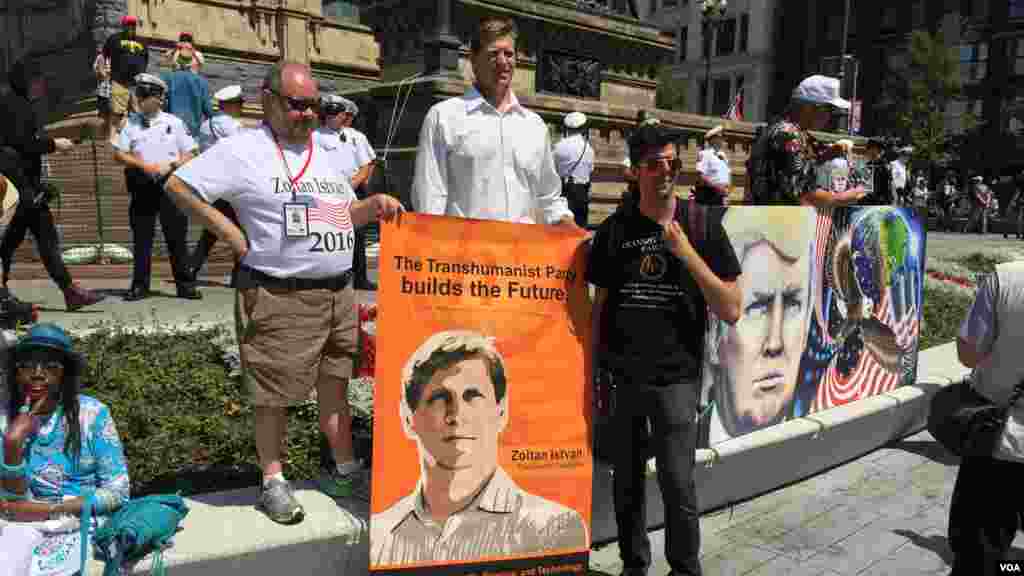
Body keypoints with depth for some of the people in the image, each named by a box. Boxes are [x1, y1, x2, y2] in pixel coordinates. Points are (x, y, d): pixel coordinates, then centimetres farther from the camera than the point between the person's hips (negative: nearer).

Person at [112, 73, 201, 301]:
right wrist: (144, 165, -9)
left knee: (177, 237, 0)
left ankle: (185, 284, 6)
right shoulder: (131, 123, 9)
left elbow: (190, 154, 5)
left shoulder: (175, 123, 5)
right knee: (141, 237, 5)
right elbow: (118, 154, 5)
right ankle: (139, 285, 13)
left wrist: (170, 166, -12)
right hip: (142, 186, 2)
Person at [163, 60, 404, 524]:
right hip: (279, 296, -6)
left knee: (335, 384, 14)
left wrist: (375, 204, 2)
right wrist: (230, 233, -10)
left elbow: (344, 215, 23)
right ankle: (273, 481, 19)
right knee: (276, 394, 2)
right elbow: (178, 185, -8)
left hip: (339, 290, 7)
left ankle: (344, 471, 27)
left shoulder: (322, 152, 17)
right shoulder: (244, 150, -6)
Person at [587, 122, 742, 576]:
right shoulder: (614, 230, 5)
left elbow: (731, 311, -4)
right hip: (620, 377, 2)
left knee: (677, 484, -1)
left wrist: (687, 253, -13)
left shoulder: (704, 225, 0)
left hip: (675, 377, -2)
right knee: (626, 482, 11)